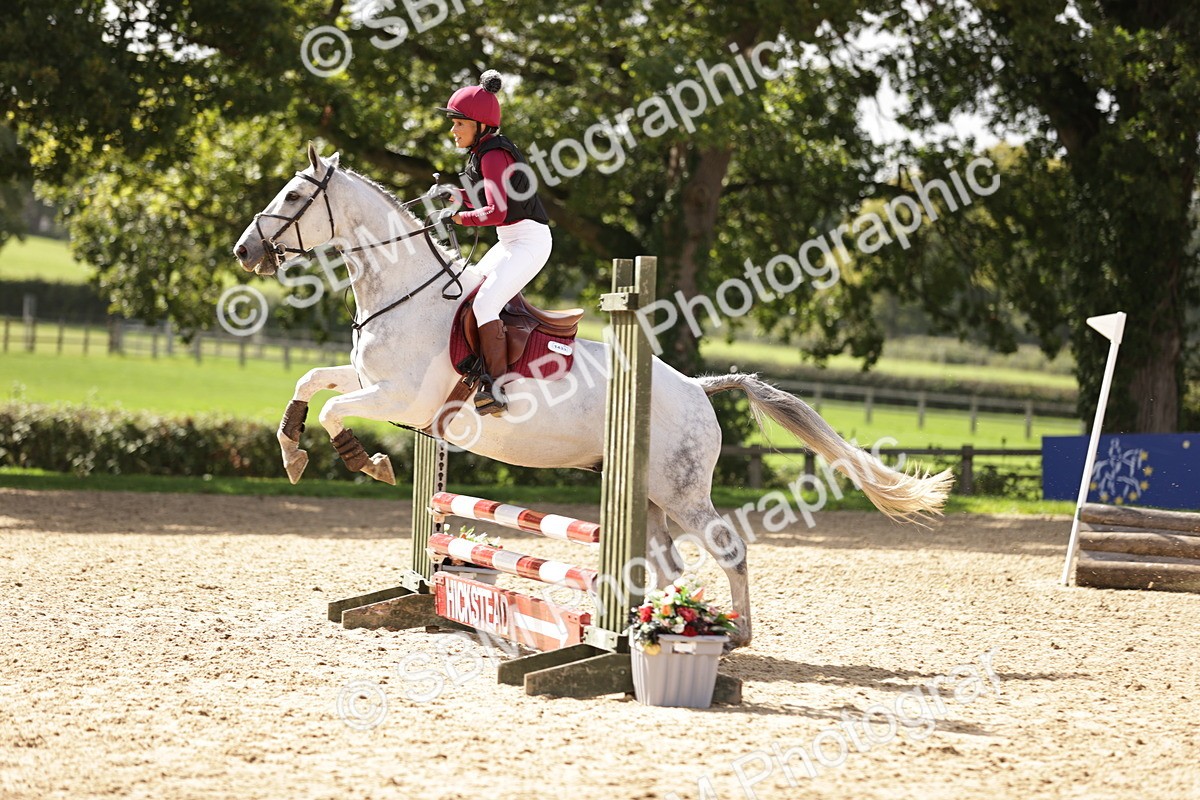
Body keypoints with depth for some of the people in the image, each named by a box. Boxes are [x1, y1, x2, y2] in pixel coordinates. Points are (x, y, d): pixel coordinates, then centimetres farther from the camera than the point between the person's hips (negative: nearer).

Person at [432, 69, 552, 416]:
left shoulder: (493, 156, -19)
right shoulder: (483, 152, 11)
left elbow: (496, 212, -27)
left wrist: (460, 217, -13)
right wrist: (455, 194, 7)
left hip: (529, 241, -11)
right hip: (511, 242, 11)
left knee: (484, 304, -21)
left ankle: (497, 390, -22)